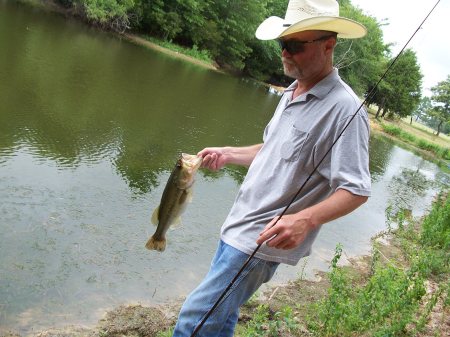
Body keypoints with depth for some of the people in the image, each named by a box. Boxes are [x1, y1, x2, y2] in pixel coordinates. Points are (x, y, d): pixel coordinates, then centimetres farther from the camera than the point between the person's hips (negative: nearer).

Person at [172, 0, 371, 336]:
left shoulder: (344, 108, -18)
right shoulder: (292, 93, 11)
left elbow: (356, 190, -20)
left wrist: (306, 219, -35)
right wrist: (229, 154, 11)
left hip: (263, 241, -9)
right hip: (238, 226, 9)